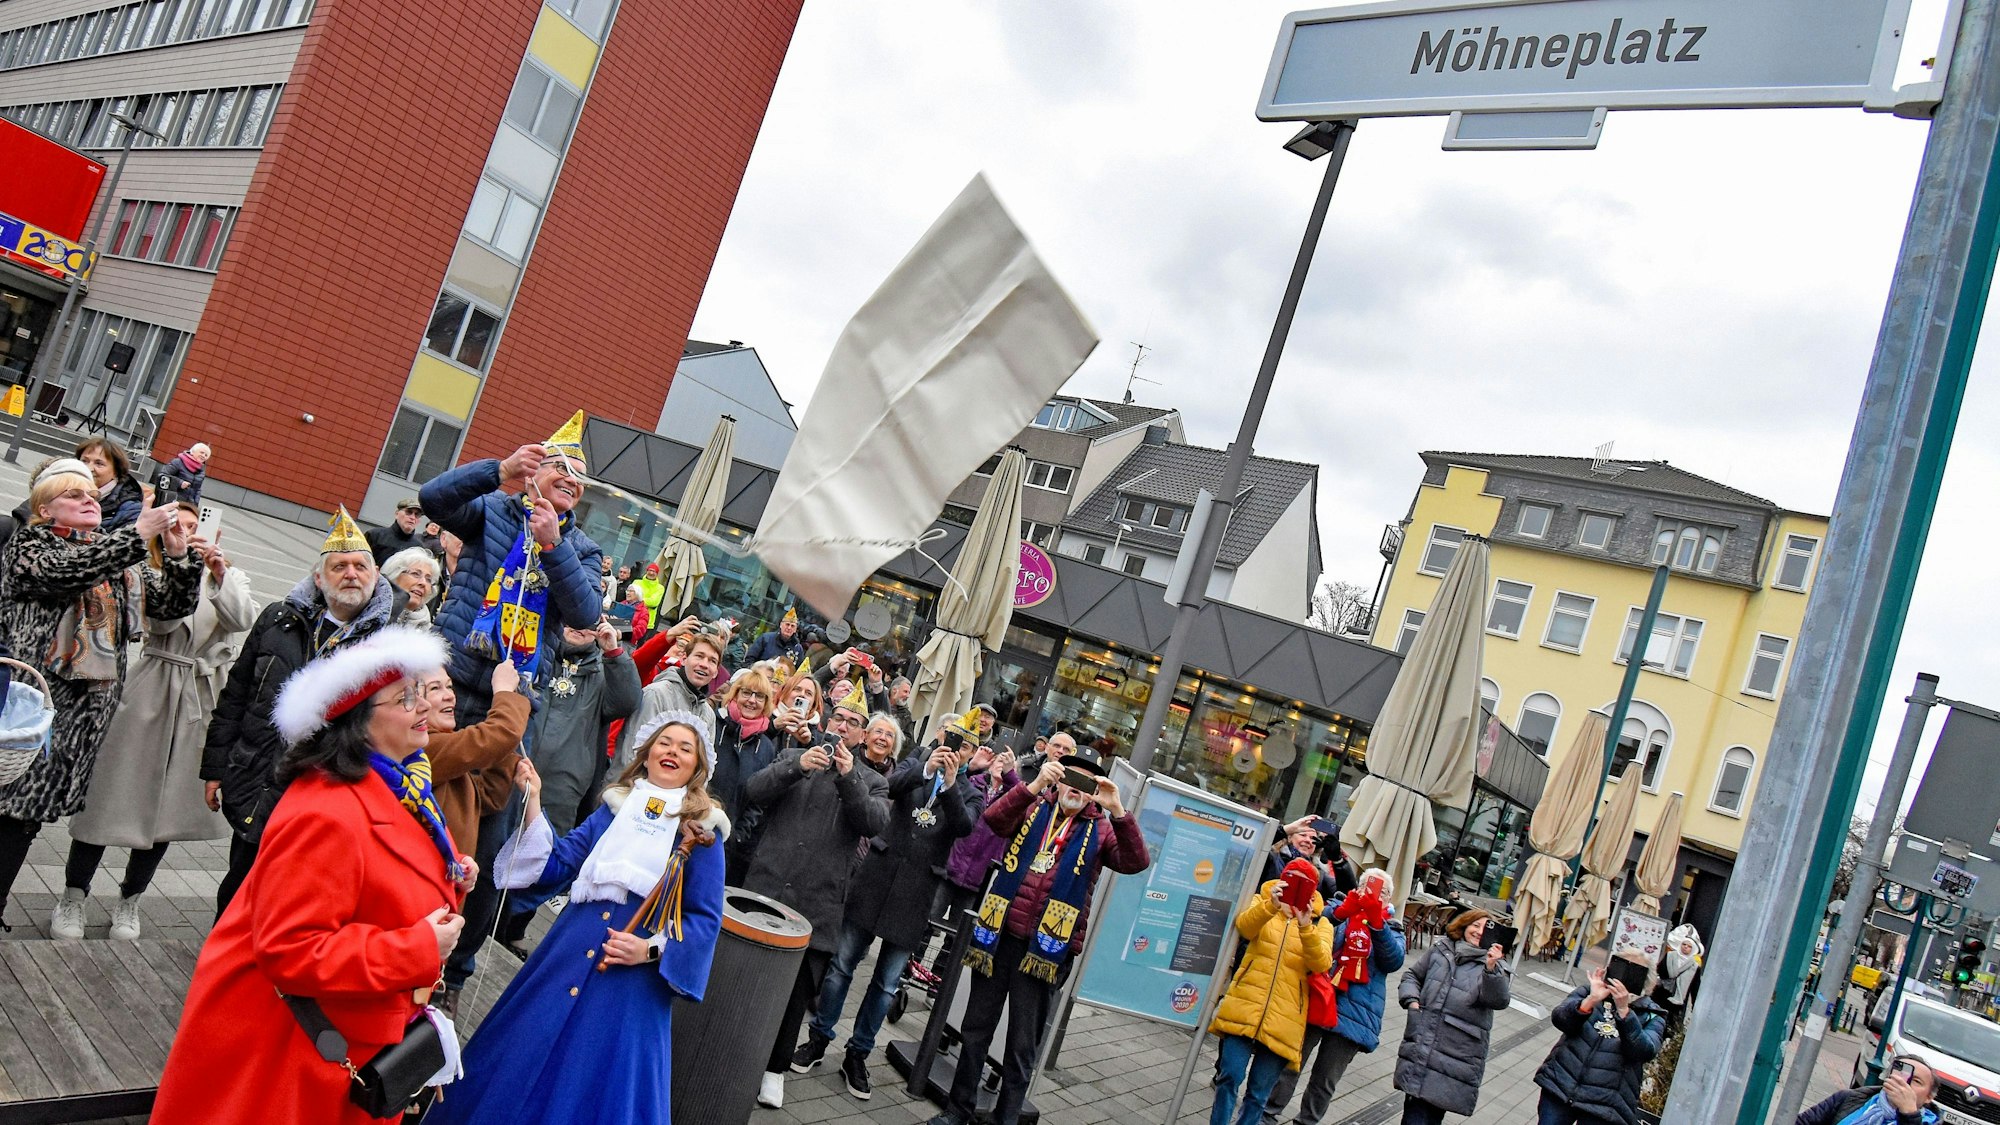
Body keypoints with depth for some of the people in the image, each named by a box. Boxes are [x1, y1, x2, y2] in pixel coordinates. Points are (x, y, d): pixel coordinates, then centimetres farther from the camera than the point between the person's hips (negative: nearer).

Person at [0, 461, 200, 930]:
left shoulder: (119, 555, 17)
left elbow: (173, 605, 13)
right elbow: (64, 571, -18)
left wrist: (179, 556, -4)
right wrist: (138, 534, -22)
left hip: (89, 701, 4)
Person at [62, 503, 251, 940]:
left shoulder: (229, 576, 9)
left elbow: (242, 620, -10)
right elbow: (161, 621, -15)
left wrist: (220, 575, -22)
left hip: (203, 699, 2)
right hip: (152, 690, -2)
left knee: (169, 802, 8)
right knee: (113, 791, 1)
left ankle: (129, 899, 24)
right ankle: (73, 895, 17)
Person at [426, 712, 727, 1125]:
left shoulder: (702, 831, -1)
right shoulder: (615, 806, 10)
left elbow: (705, 917, -2)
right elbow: (556, 867, 6)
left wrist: (651, 949, -16)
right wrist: (533, 802, -3)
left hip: (633, 976, -3)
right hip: (573, 949, 4)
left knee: (601, 1082, 4)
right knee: (521, 1061, 9)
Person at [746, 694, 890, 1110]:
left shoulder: (871, 781, 11)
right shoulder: (795, 758, 11)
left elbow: (875, 823, -9)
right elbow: (753, 792, -4)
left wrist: (849, 778, -21)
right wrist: (796, 767, -19)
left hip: (817, 903, 0)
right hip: (766, 886, 0)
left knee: (797, 989, 6)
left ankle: (775, 1066, 21)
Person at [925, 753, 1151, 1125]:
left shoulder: (1100, 829, 3)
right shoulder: (1033, 808, 6)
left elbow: (1135, 862, -13)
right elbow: (993, 819, -13)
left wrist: (1117, 810, -23)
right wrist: (1033, 786, -25)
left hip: (1045, 947, -2)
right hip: (999, 936, 2)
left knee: (1022, 1045, 9)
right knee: (975, 1031, 14)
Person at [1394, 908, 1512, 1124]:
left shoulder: (1493, 965, 1)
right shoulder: (1440, 950, 11)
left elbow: (1500, 1000, -16)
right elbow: (1412, 976, 21)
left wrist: (1491, 969, -32)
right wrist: (1411, 1000, 2)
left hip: (1457, 1056, -3)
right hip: (1420, 1045, 3)